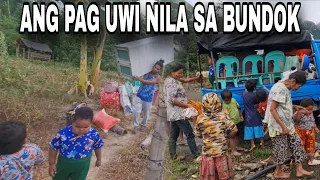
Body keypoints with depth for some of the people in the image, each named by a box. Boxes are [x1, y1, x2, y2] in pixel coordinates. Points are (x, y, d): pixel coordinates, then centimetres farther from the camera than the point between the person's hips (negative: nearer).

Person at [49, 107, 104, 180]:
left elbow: (98, 147, -4)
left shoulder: (94, 134, -25)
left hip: (82, 166, 1)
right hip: (64, 163, 0)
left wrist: (99, 159, 11)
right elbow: (53, 148, -14)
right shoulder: (63, 134, -31)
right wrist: (52, 164, -8)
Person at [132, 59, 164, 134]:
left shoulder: (158, 77, -12)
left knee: (146, 113, 14)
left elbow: (149, 82, -26)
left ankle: (143, 125, 40)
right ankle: (135, 126, 17)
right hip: (140, 95, 2)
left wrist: (139, 79, -32)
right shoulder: (147, 72, -1)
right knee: (136, 110, -2)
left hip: (148, 97, -2)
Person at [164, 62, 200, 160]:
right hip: (178, 114, -10)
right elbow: (172, 100, -23)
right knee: (190, 134, -4)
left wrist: (197, 78, 9)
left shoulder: (174, 80, 12)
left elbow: (185, 80, 23)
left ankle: (173, 155, 21)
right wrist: (187, 105, -19)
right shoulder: (171, 83, -18)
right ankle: (196, 154, 3)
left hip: (174, 114, 10)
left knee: (173, 135, 14)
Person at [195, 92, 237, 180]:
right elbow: (234, 130, -12)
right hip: (221, 151, 0)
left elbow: (198, 134, 2)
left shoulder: (200, 118, -9)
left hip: (208, 152, 1)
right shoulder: (223, 116, -11)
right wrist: (227, 136, 7)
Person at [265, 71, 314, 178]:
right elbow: (272, 109, -25)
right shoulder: (280, 89, -22)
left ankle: (299, 170, 21)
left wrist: (294, 107, 10)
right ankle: (278, 172, 23)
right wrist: (283, 126, -23)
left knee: (297, 143, 11)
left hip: (287, 125, 9)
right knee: (282, 149, 4)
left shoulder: (285, 88, 9)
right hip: (278, 126, -9)